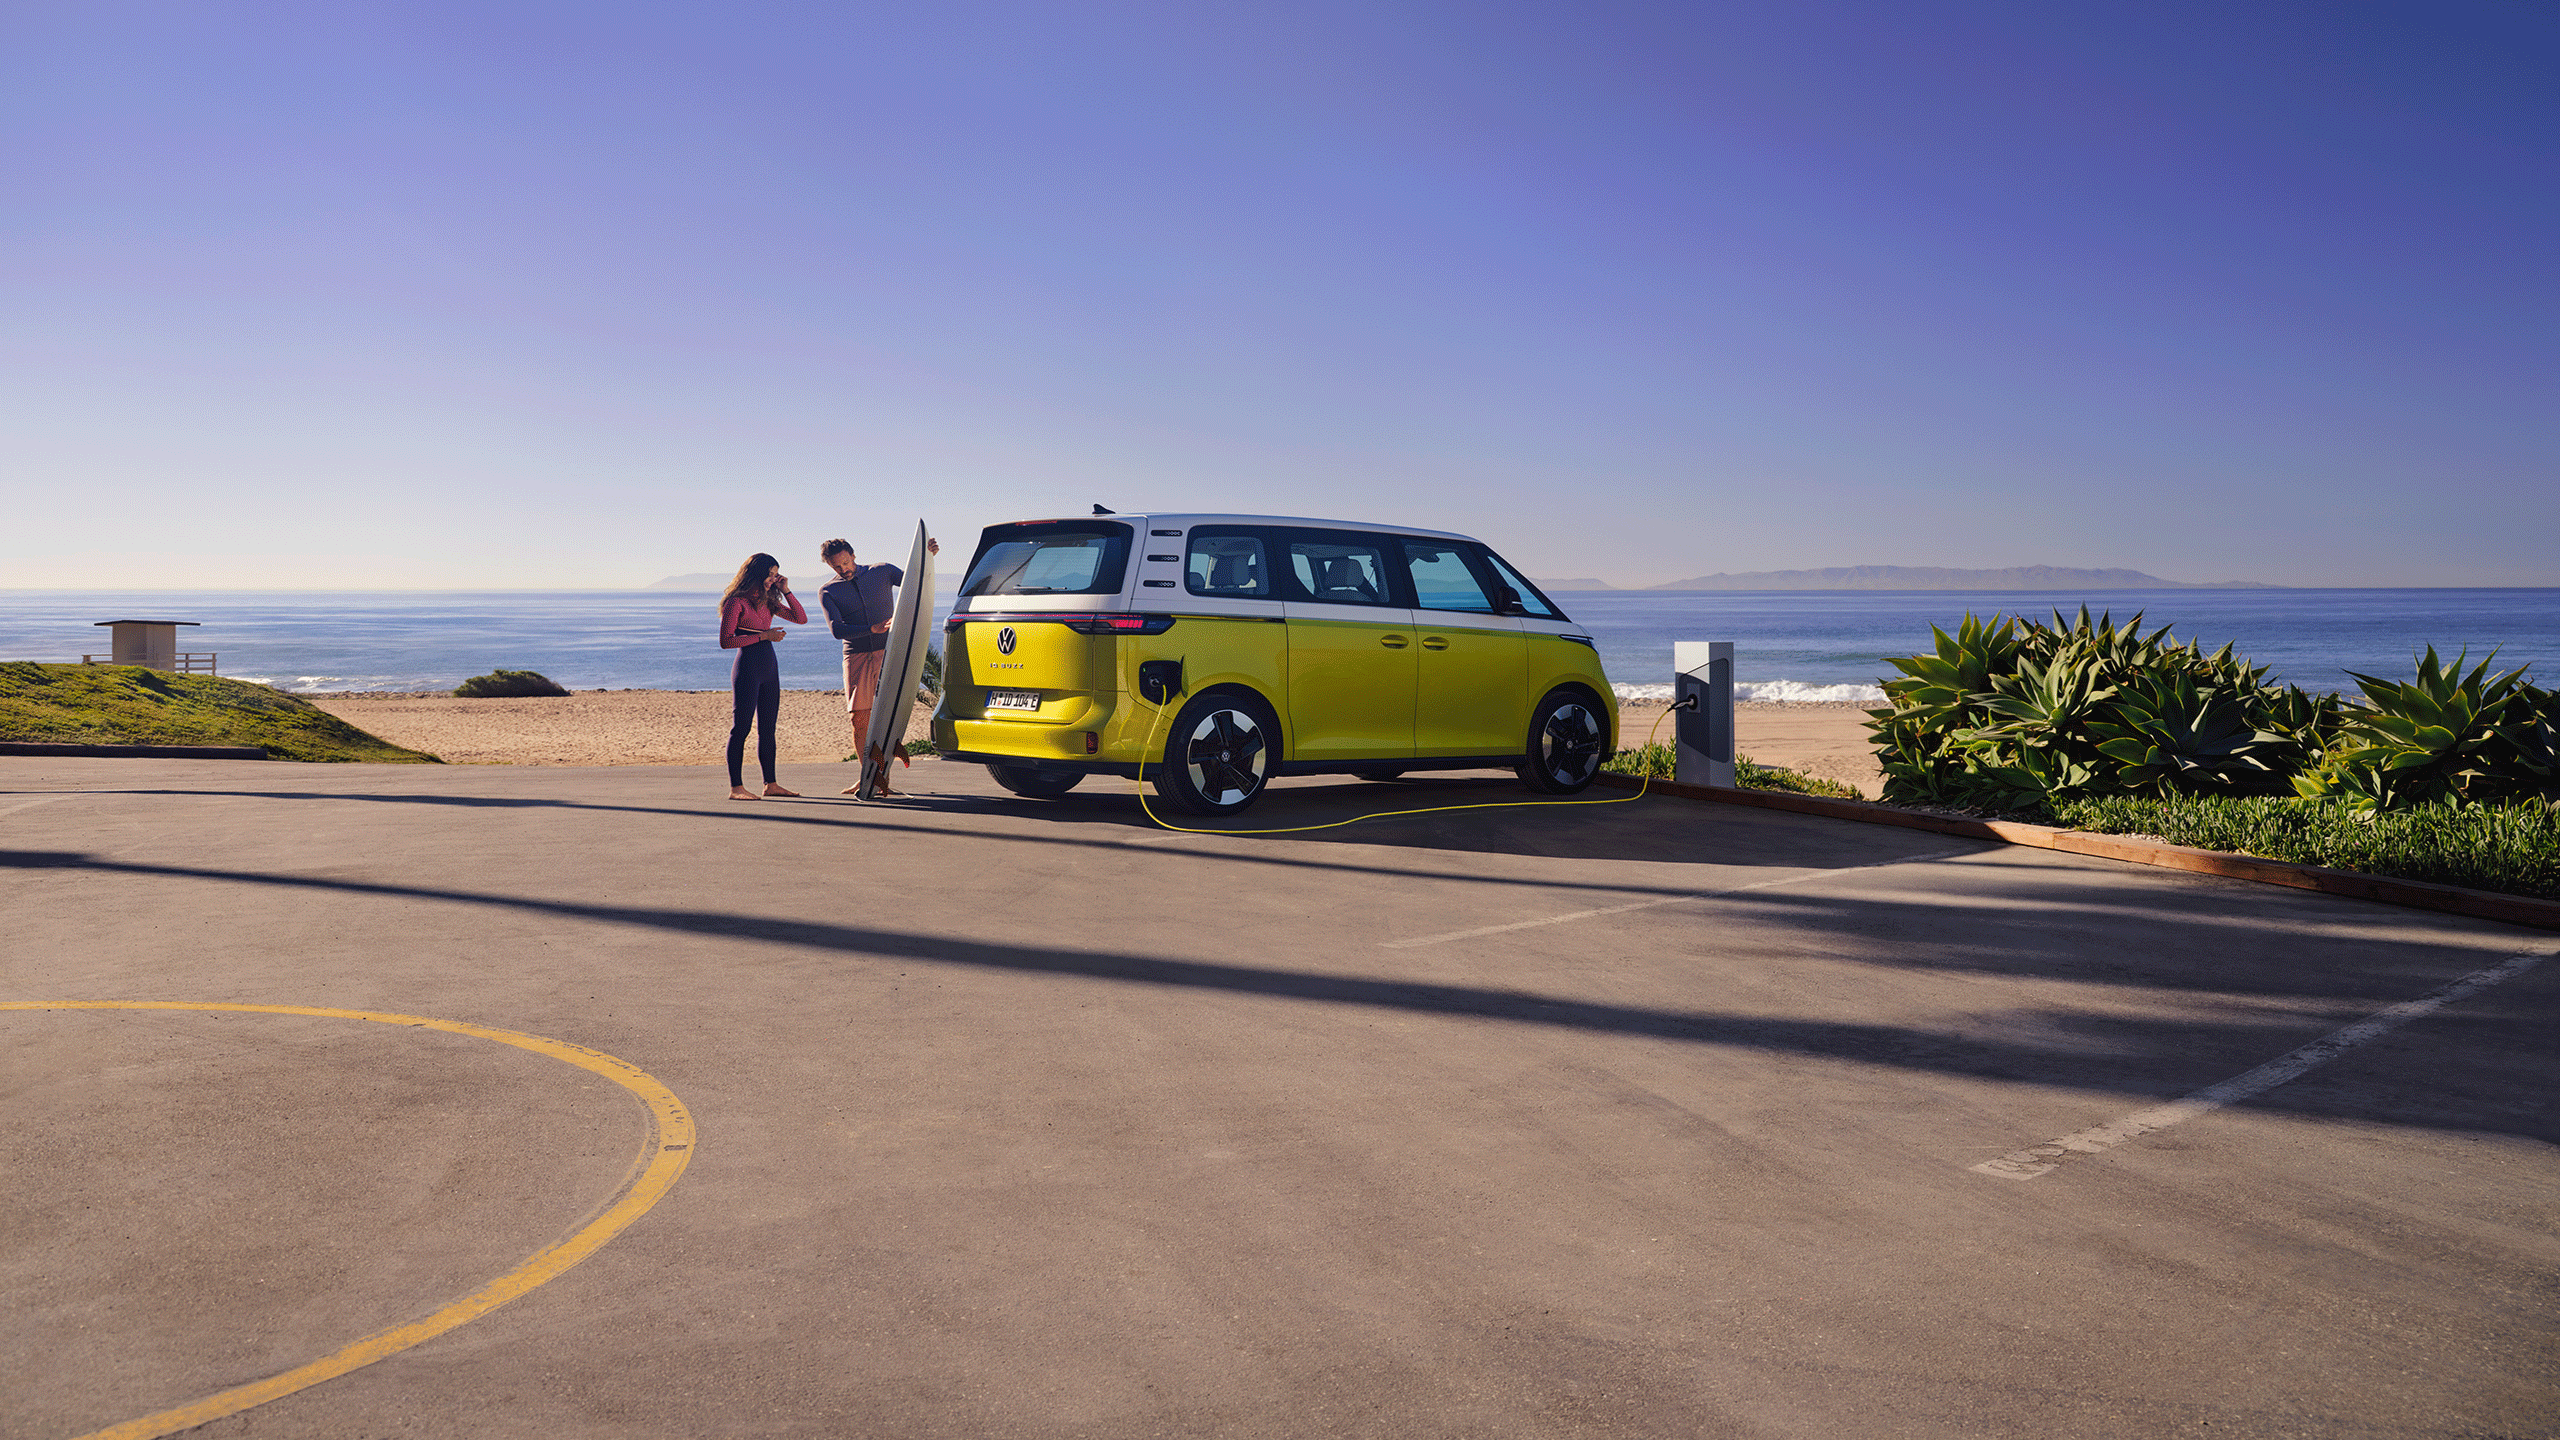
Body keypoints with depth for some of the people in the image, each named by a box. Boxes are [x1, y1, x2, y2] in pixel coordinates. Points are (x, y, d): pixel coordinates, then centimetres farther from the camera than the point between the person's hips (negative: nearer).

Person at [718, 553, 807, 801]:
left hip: (769, 668, 8)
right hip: (747, 667, -8)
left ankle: (771, 784, 13)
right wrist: (763, 636, -17)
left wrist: (786, 591, 4)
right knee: (741, 727, -6)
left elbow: (801, 618, 14)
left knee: (767, 728, 9)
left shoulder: (768, 600, 14)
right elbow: (725, 641, -14)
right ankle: (736, 787, -5)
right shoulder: (737, 602, -9)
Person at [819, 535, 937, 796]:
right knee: (859, 718, -5)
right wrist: (872, 629, -22)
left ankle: (884, 775, -7)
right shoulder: (828, 592, 7)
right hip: (857, 656, 1)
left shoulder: (882, 572, 10)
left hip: (889, 653, -1)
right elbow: (837, 629, -7)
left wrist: (926, 555, -5)